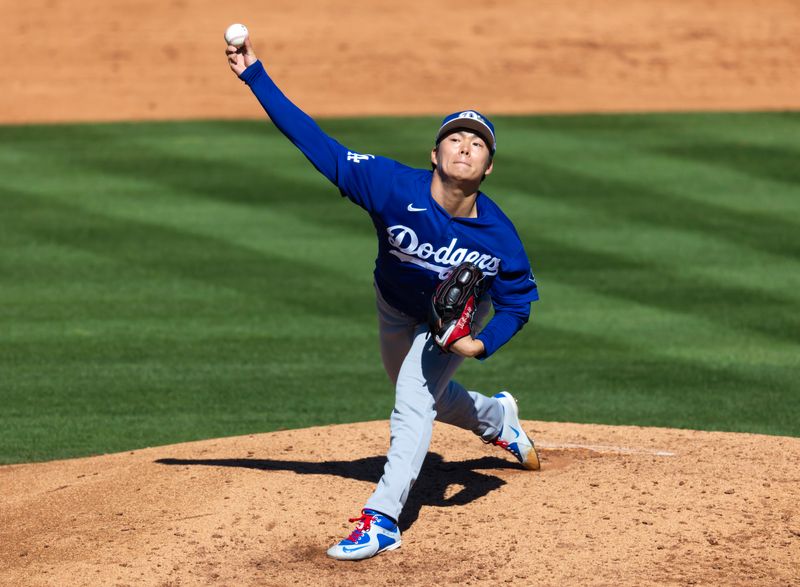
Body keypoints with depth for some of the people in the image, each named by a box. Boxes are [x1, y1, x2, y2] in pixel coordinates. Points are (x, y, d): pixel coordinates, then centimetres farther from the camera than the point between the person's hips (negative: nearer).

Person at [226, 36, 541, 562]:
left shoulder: (498, 236, -35)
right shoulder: (395, 188, -37)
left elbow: (519, 299, -17)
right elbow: (317, 144, -37)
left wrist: (483, 344, -36)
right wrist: (255, 76, -41)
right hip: (397, 312, 3)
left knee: (414, 403, -20)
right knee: (425, 397, 24)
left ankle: (382, 520, -17)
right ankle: (496, 417, 56)